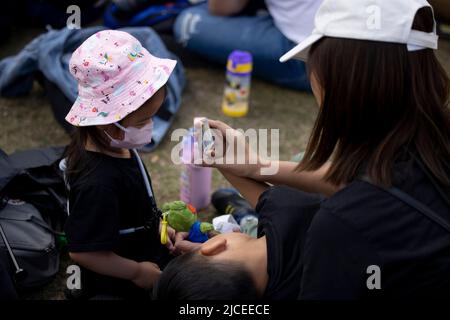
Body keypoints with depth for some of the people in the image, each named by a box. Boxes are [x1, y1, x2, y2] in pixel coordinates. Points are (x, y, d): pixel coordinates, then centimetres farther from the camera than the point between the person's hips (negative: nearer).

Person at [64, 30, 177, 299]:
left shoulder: (114, 145, -8)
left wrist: (157, 226, 6)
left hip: (146, 255, 8)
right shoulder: (98, 184, -36)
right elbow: (84, 251, -30)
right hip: (119, 288, -8)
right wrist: (138, 272, -19)